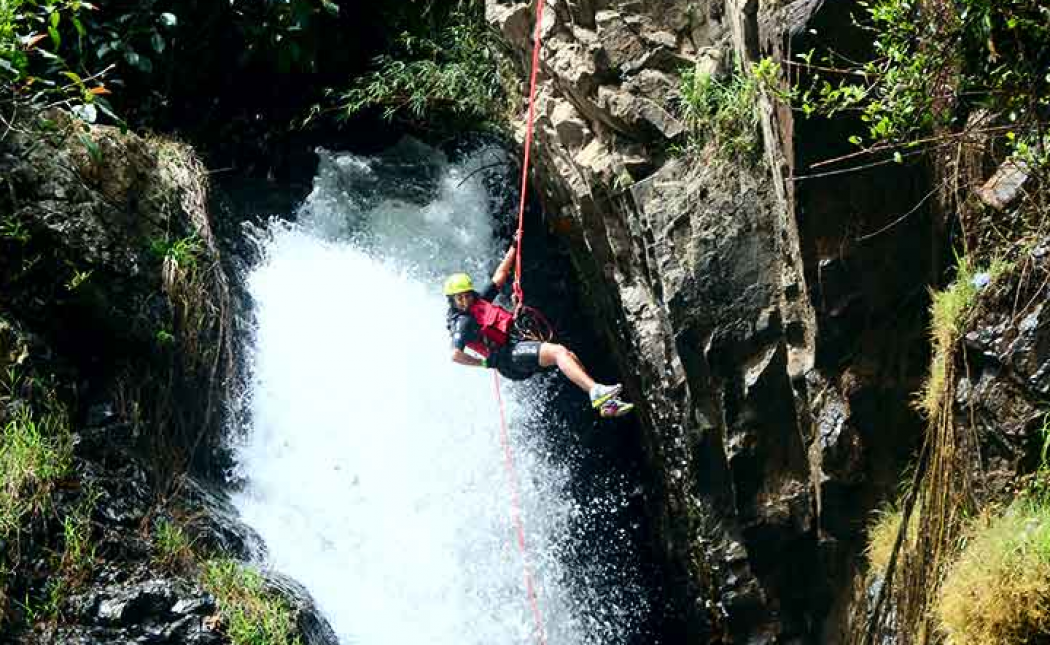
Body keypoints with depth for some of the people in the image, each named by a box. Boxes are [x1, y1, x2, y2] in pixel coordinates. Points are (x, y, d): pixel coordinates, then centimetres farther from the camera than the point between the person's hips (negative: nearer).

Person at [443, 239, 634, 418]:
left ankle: (606, 403, -6)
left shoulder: (480, 300, 17)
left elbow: (499, 276, 26)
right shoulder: (462, 323, -8)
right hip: (509, 356, -10)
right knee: (558, 352, -26)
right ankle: (596, 392, -40)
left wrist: (513, 248, 26)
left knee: (570, 356, -2)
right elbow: (456, 355, -20)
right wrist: (486, 363, -13)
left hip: (518, 342, 10)